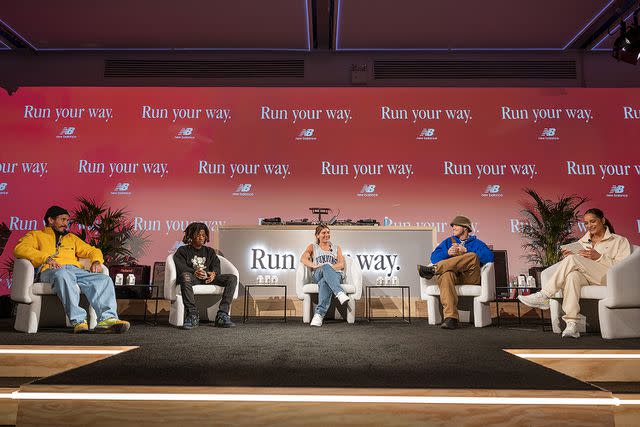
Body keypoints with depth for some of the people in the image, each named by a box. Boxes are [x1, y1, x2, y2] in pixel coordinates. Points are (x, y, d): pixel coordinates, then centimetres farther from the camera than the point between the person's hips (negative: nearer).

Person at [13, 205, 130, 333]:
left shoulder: (71, 238, 39)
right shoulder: (36, 235, 24)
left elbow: (92, 250, 35)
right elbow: (19, 248, 3)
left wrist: (96, 261, 9)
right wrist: (46, 258, -13)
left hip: (76, 269, 5)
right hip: (50, 270, -4)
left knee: (104, 279, -25)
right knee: (63, 275, -42)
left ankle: (107, 318, -44)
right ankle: (78, 320, -48)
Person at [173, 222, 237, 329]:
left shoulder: (210, 251, 30)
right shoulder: (183, 250, 19)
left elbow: (216, 265, 13)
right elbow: (180, 267, 0)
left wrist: (213, 273, -13)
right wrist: (194, 272, -21)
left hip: (209, 277, 3)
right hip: (192, 277, -3)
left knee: (232, 278, -22)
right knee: (185, 276, -40)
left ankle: (222, 315, -32)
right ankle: (192, 315, -41)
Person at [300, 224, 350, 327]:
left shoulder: (337, 248, 28)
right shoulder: (313, 247, 25)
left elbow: (341, 264, 10)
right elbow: (303, 259, 4)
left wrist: (330, 267, -12)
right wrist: (314, 265, -18)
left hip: (336, 275, 1)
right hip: (318, 275, -1)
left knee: (324, 283, -41)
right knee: (326, 266, -41)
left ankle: (319, 314, -58)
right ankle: (340, 293, -62)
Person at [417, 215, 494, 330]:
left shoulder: (476, 243, 23)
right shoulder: (448, 241, 31)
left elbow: (489, 257, 1)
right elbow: (434, 257, 16)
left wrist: (466, 251, -5)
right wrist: (447, 253, -4)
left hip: (470, 277, -1)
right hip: (453, 275, 1)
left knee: (473, 256, -31)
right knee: (446, 275, -37)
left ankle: (434, 269, -35)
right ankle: (450, 318, -50)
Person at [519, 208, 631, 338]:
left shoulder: (620, 241, 16)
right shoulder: (582, 242, 29)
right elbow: (579, 266, 22)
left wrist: (599, 257, -11)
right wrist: (569, 257, -2)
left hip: (608, 278, -4)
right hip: (586, 278, 4)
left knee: (572, 259, -29)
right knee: (572, 275, -37)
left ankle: (543, 296, -33)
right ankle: (572, 324, -45)